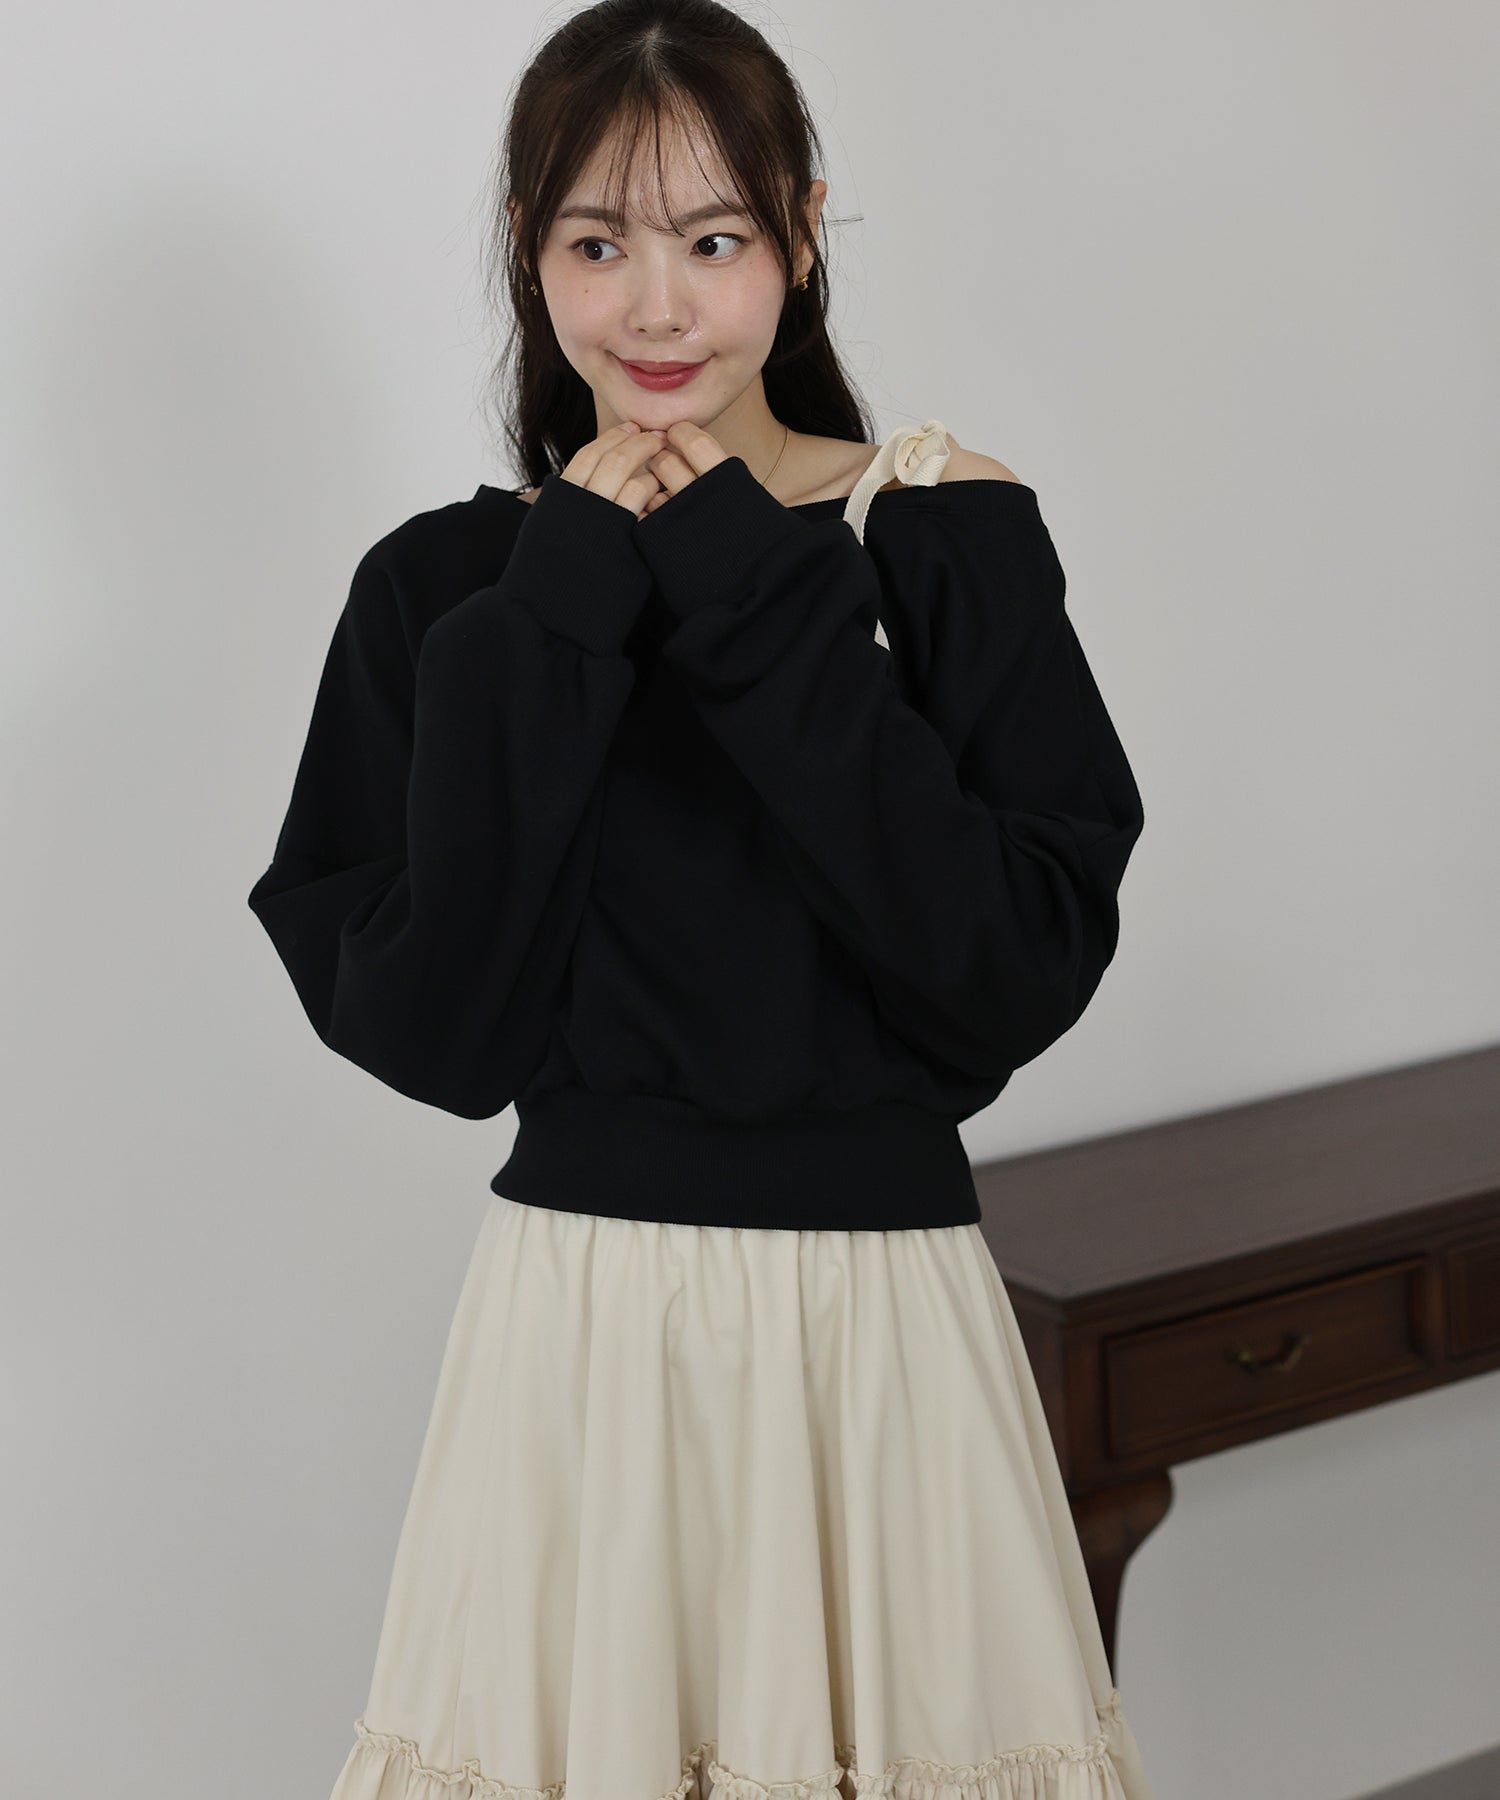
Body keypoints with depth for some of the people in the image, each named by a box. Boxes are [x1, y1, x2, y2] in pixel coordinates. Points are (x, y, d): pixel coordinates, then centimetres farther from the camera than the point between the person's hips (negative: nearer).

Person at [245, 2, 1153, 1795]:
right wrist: (561, 624, -14)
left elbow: (1037, 959, -12)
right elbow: (427, 1029, -9)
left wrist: (767, 614, -15)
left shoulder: (952, 534, -3)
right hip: (577, 1305, 0)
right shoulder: (449, 587, 0)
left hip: (889, 1309, 0)